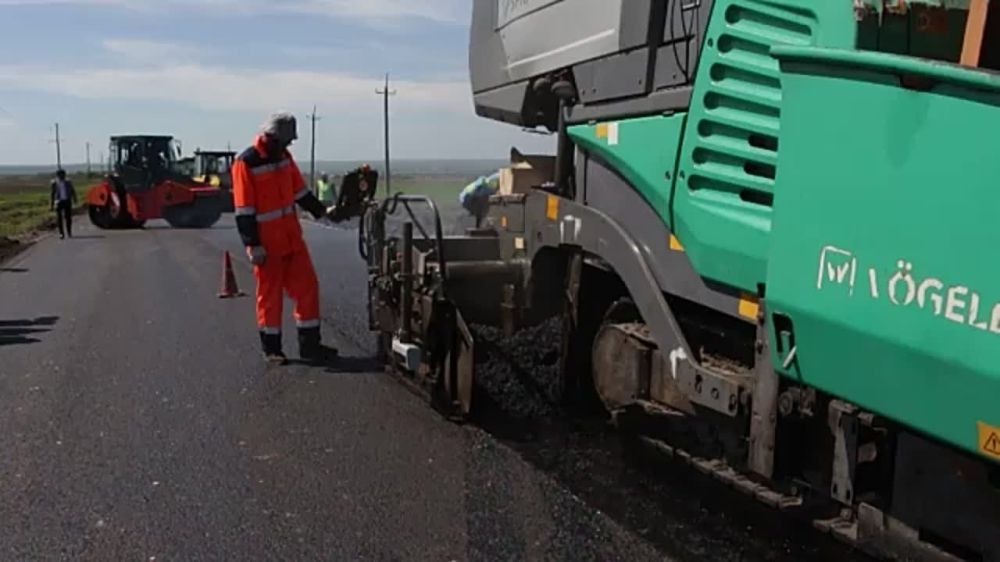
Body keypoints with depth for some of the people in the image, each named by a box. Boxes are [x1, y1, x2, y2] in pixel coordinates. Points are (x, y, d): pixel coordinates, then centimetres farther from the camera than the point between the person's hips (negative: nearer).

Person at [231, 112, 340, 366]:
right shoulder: (246, 164, -14)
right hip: (267, 243, -7)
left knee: (307, 287, 6)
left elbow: (300, 191, 17)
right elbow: (244, 210, -16)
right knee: (270, 294, 4)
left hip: (292, 237, 7)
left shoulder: (284, 156, 8)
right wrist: (253, 246, -18)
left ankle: (310, 345, 14)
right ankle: (271, 349, 18)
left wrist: (321, 212, 10)